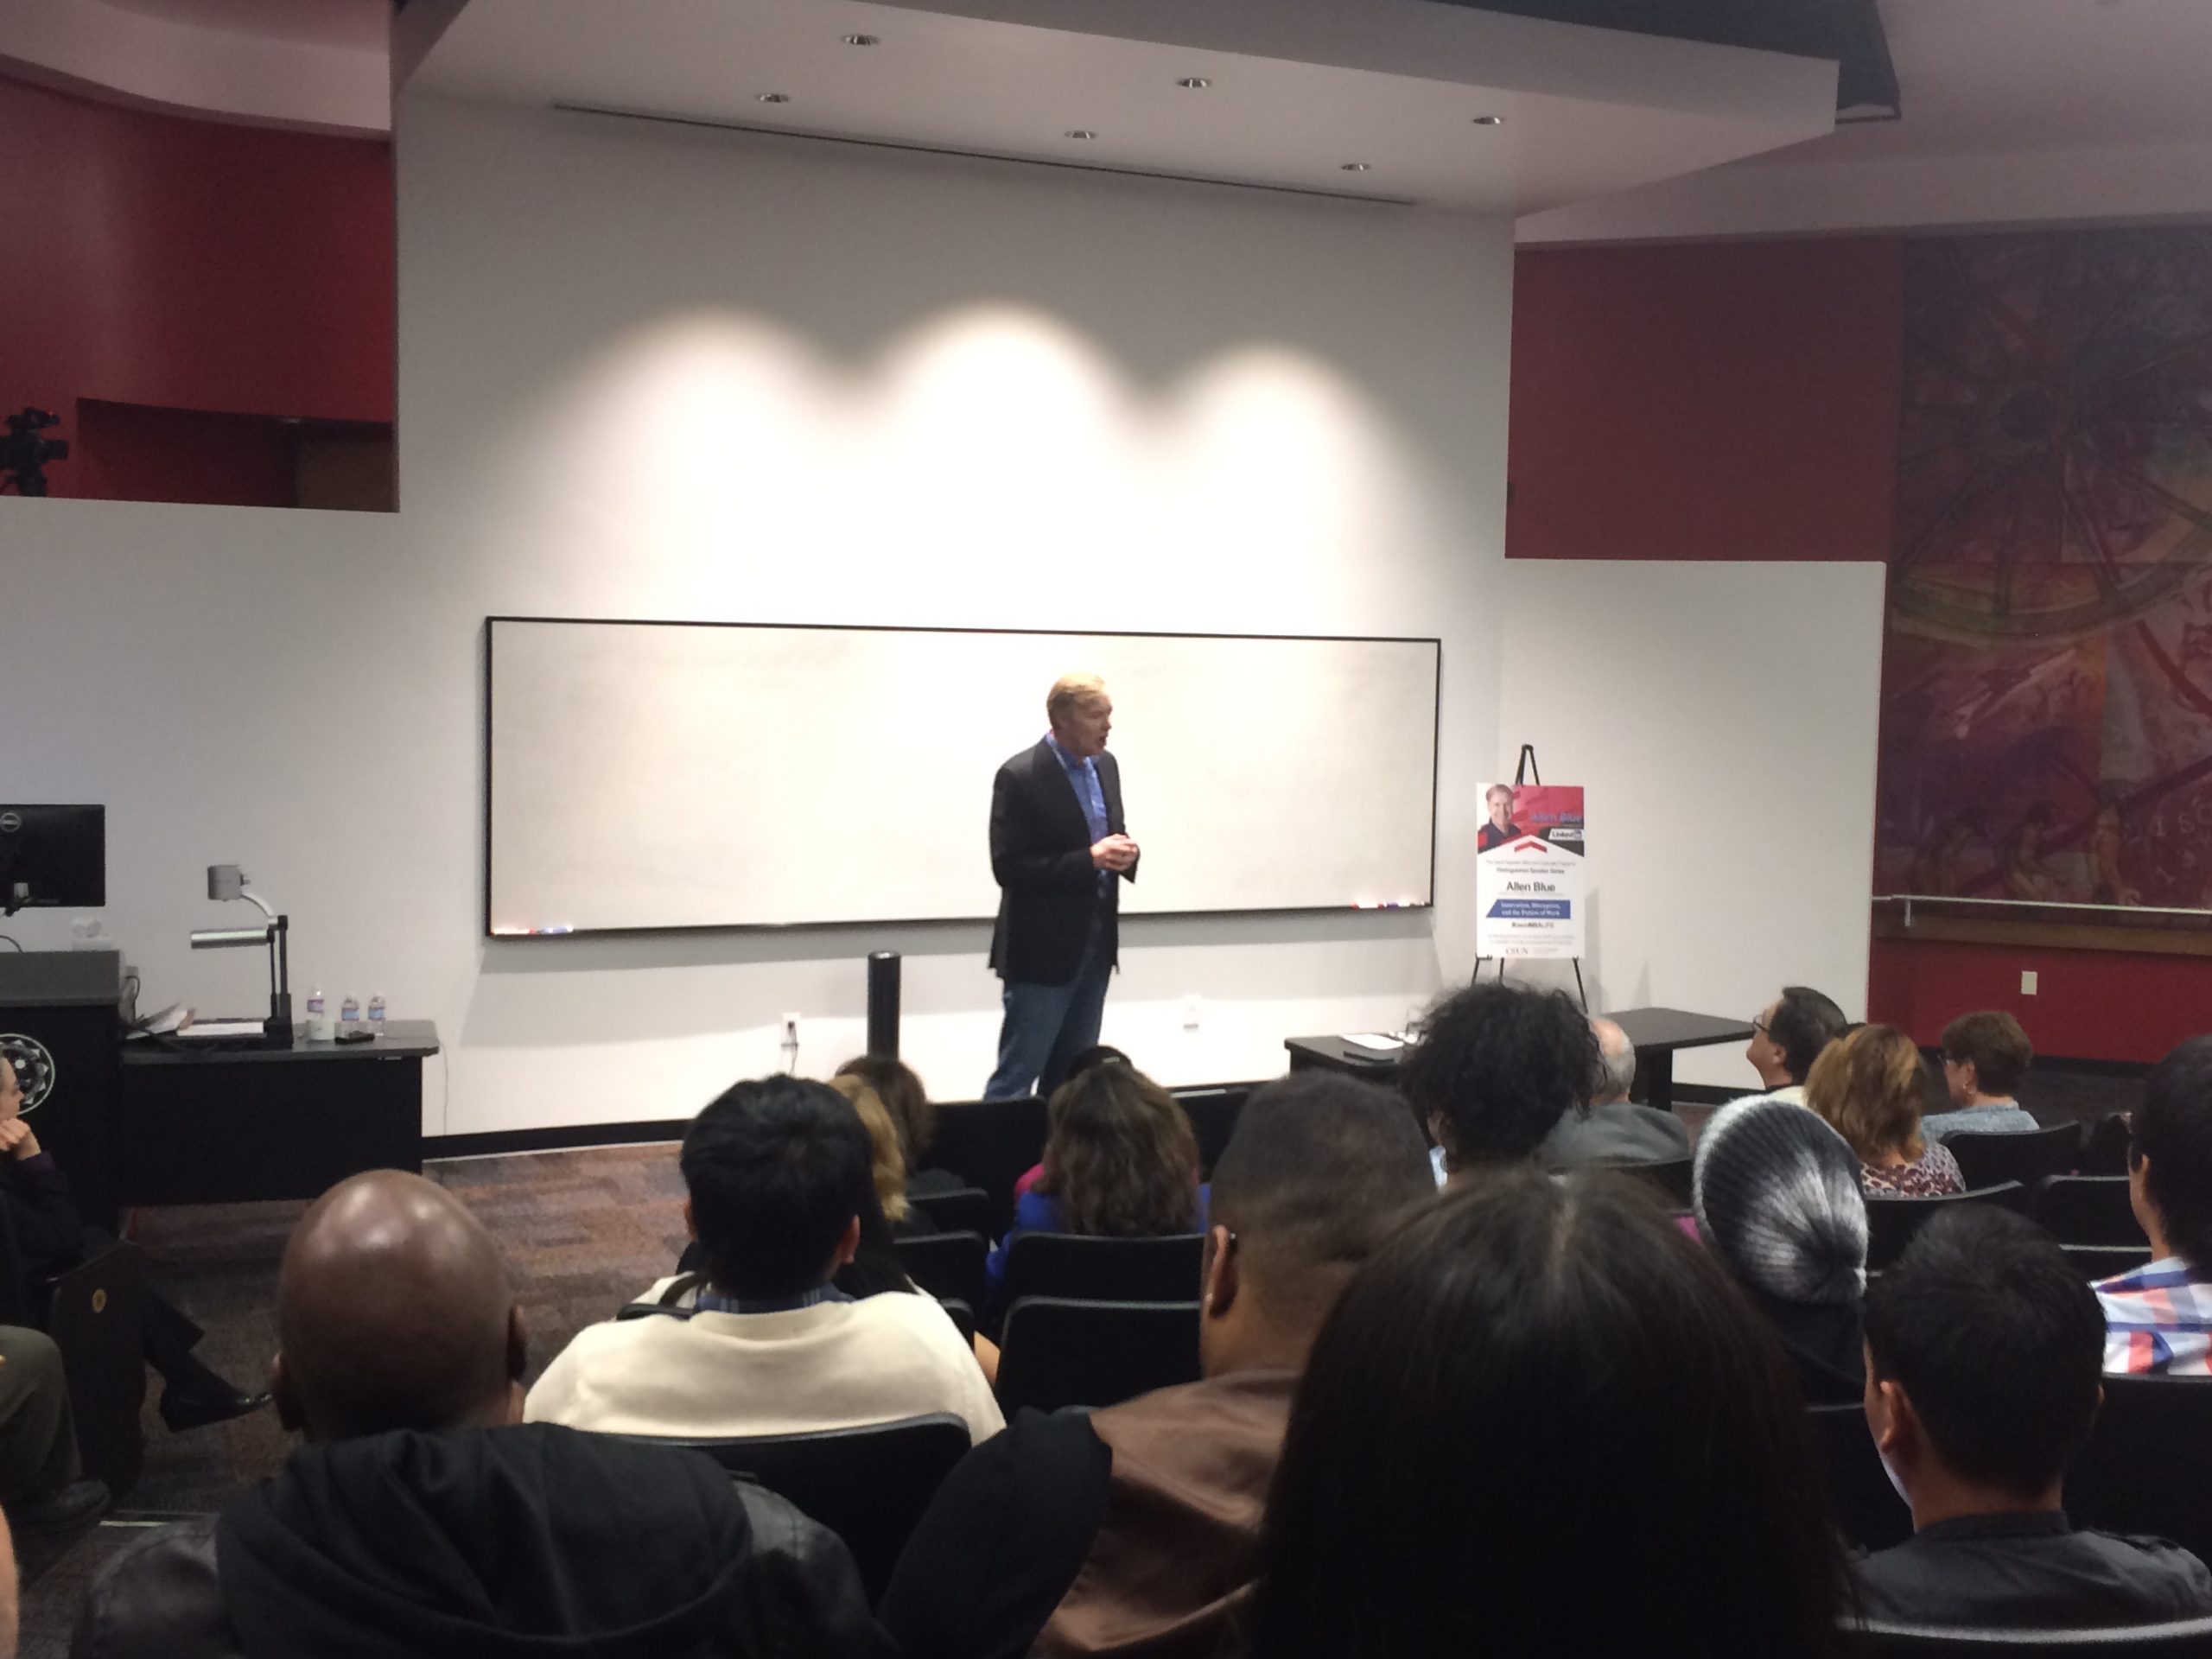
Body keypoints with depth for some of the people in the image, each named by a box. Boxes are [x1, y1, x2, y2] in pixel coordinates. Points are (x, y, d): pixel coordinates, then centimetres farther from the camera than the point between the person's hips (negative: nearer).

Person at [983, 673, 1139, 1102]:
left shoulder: (1105, 765, 8)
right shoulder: (1020, 776, -15)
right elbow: (1009, 869, -18)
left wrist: (1122, 853, -6)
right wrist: (1089, 860, -23)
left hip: (1096, 942, 7)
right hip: (1042, 948, -7)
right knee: (1016, 1075, -2)